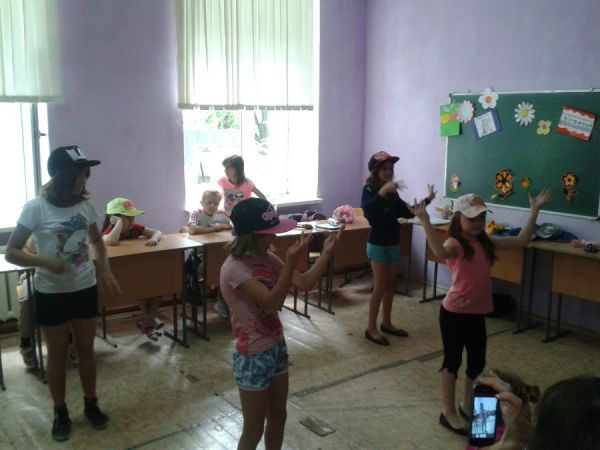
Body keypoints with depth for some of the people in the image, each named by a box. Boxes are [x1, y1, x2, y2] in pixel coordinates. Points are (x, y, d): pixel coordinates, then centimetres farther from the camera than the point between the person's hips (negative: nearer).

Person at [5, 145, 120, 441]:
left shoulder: (85, 205, -3)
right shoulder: (36, 208, -15)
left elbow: (97, 241, 15)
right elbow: (11, 252, -12)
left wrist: (105, 270, 0)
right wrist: (45, 262, -28)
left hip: (85, 289, 3)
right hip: (51, 293, -3)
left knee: (86, 349, 15)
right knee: (57, 355, 10)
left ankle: (91, 404, 32)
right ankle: (60, 412, 28)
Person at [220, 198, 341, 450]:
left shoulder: (266, 259, 0)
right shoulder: (233, 269, -24)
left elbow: (305, 283, -2)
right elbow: (273, 302, -32)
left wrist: (326, 253, -13)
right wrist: (291, 261, -41)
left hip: (277, 347, 8)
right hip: (253, 356, -7)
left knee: (278, 418, 22)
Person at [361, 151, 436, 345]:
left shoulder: (392, 192, 7)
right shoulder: (369, 189, -11)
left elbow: (407, 212, 11)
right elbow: (367, 210, -31)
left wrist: (427, 200, 3)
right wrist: (383, 191, -42)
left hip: (393, 243, 7)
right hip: (377, 244, -7)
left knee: (391, 285, 13)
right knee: (380, 287, -5)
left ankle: (387, 323, 26)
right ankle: (371, 328, 4)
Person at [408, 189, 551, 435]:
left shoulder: (486, 242, 6)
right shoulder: (455, 244, -16)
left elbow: (521, 241, 9)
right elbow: (440, 251, -41)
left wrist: (534, 211, 7)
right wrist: (425, 221, -49)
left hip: (477, 313, 7)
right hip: (454, 312, -7)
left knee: (477, 361, 17)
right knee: (452, 360, 6)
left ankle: (468, 405, 38)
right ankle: (448, 413, 20)